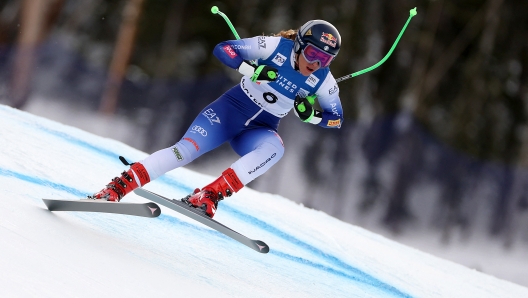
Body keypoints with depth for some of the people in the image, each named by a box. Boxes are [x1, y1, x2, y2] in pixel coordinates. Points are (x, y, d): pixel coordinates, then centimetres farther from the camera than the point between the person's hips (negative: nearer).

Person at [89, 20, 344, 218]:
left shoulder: (323, 81, -9)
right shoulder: (276, 47, -16)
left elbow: (336, 118, 1)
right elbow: (222, 49, -16)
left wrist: (310, 115, -19)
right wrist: (252, 70, -32)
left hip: (260, 130, 2)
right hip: (230, 110, -2)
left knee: (275, 148, -33)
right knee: (186, 150, -21)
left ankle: (208, 196, -38)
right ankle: (116, 188, -17)